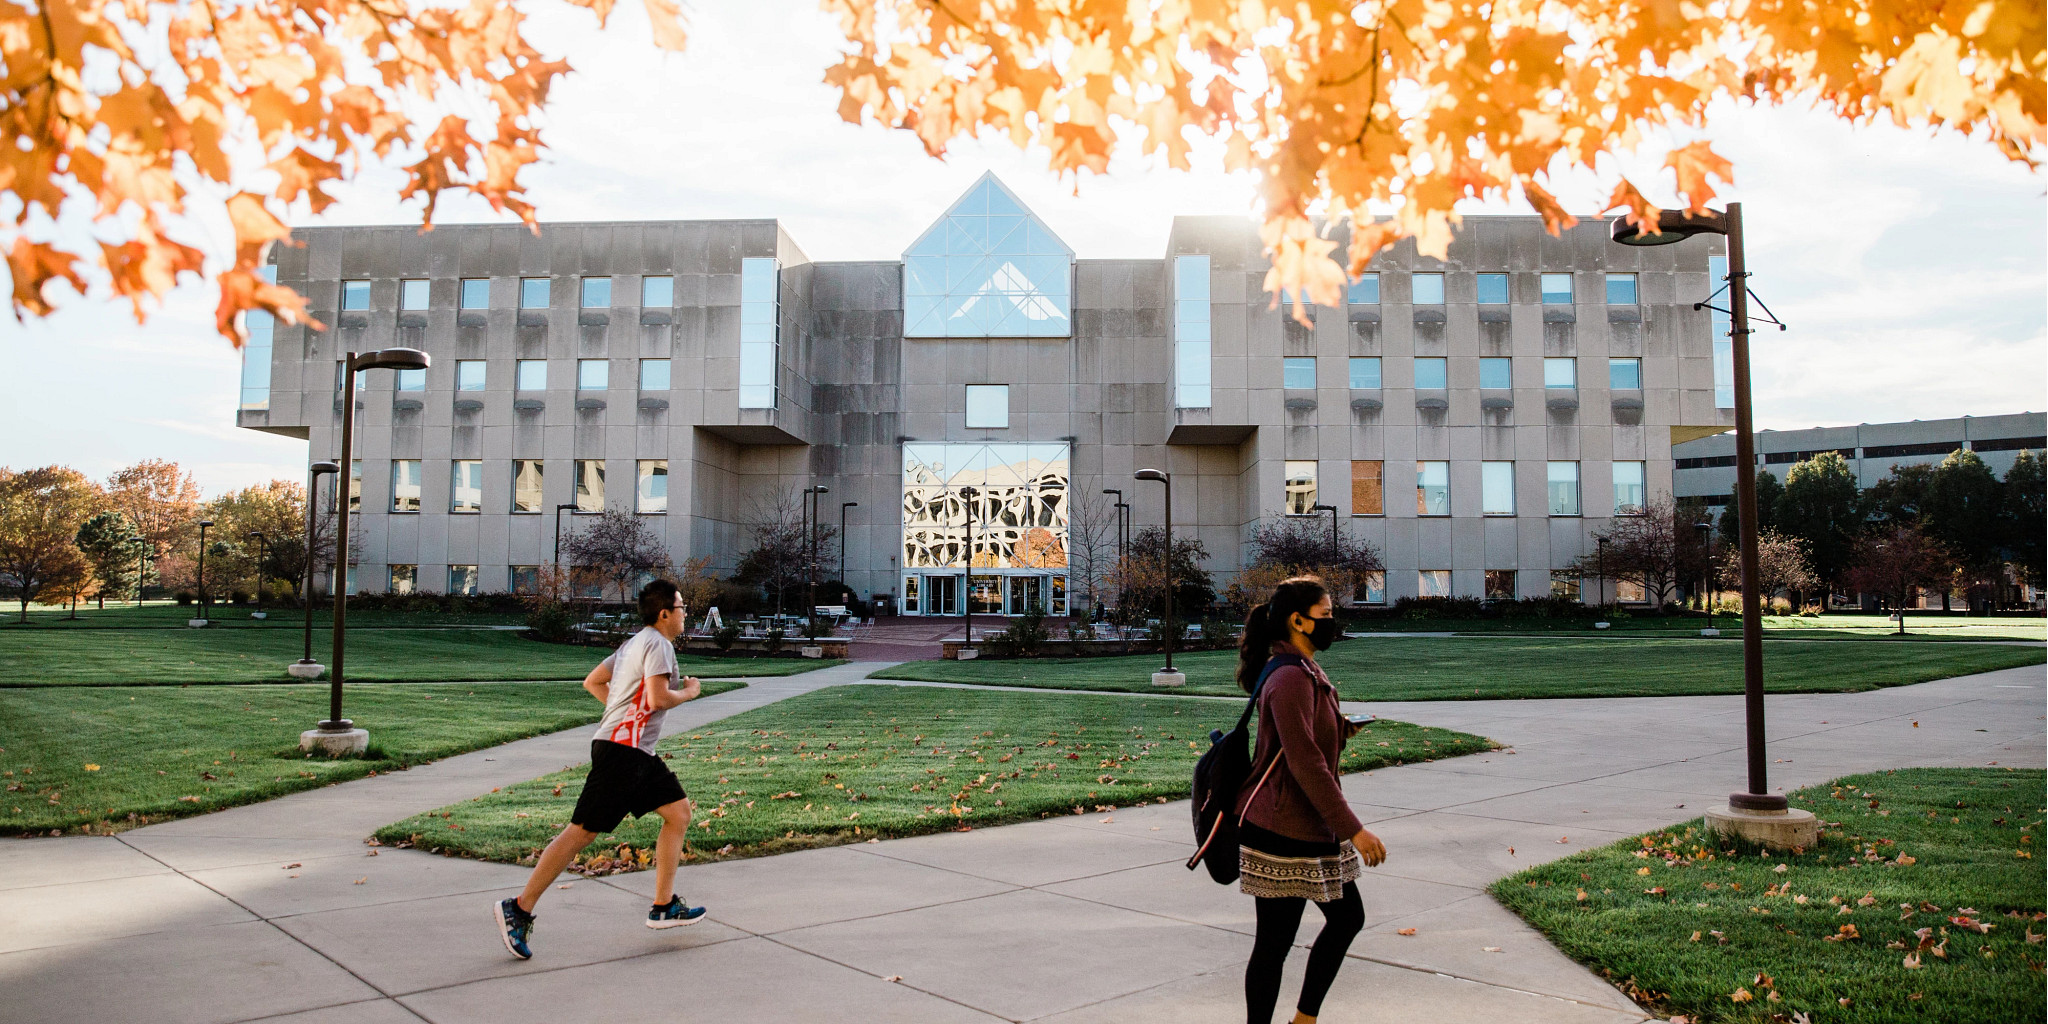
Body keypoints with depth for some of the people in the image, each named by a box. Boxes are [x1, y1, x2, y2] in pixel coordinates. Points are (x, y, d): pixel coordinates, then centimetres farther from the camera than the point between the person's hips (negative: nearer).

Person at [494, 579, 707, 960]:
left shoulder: (635, 642, 19)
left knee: (679, 810, 11)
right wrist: (688, 692, -5)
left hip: (637, 753, 11)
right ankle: (519, 908, -3)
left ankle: (664, 907, 15)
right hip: (621, 751, -11)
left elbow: (592, 681, 22)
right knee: (583, 830, -9)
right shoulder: (658, 644, -10)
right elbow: (658, 699, -23)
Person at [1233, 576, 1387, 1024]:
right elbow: (1304, 762, -26)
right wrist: (1353, 829, -25)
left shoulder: (1305, 672, 13)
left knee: (1347, 917, 19)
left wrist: (1343, 728, 5)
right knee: (1275, 941, 0)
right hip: (1283, 833, -11)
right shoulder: (1291, 677, -20)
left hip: (1313, 828, 11)